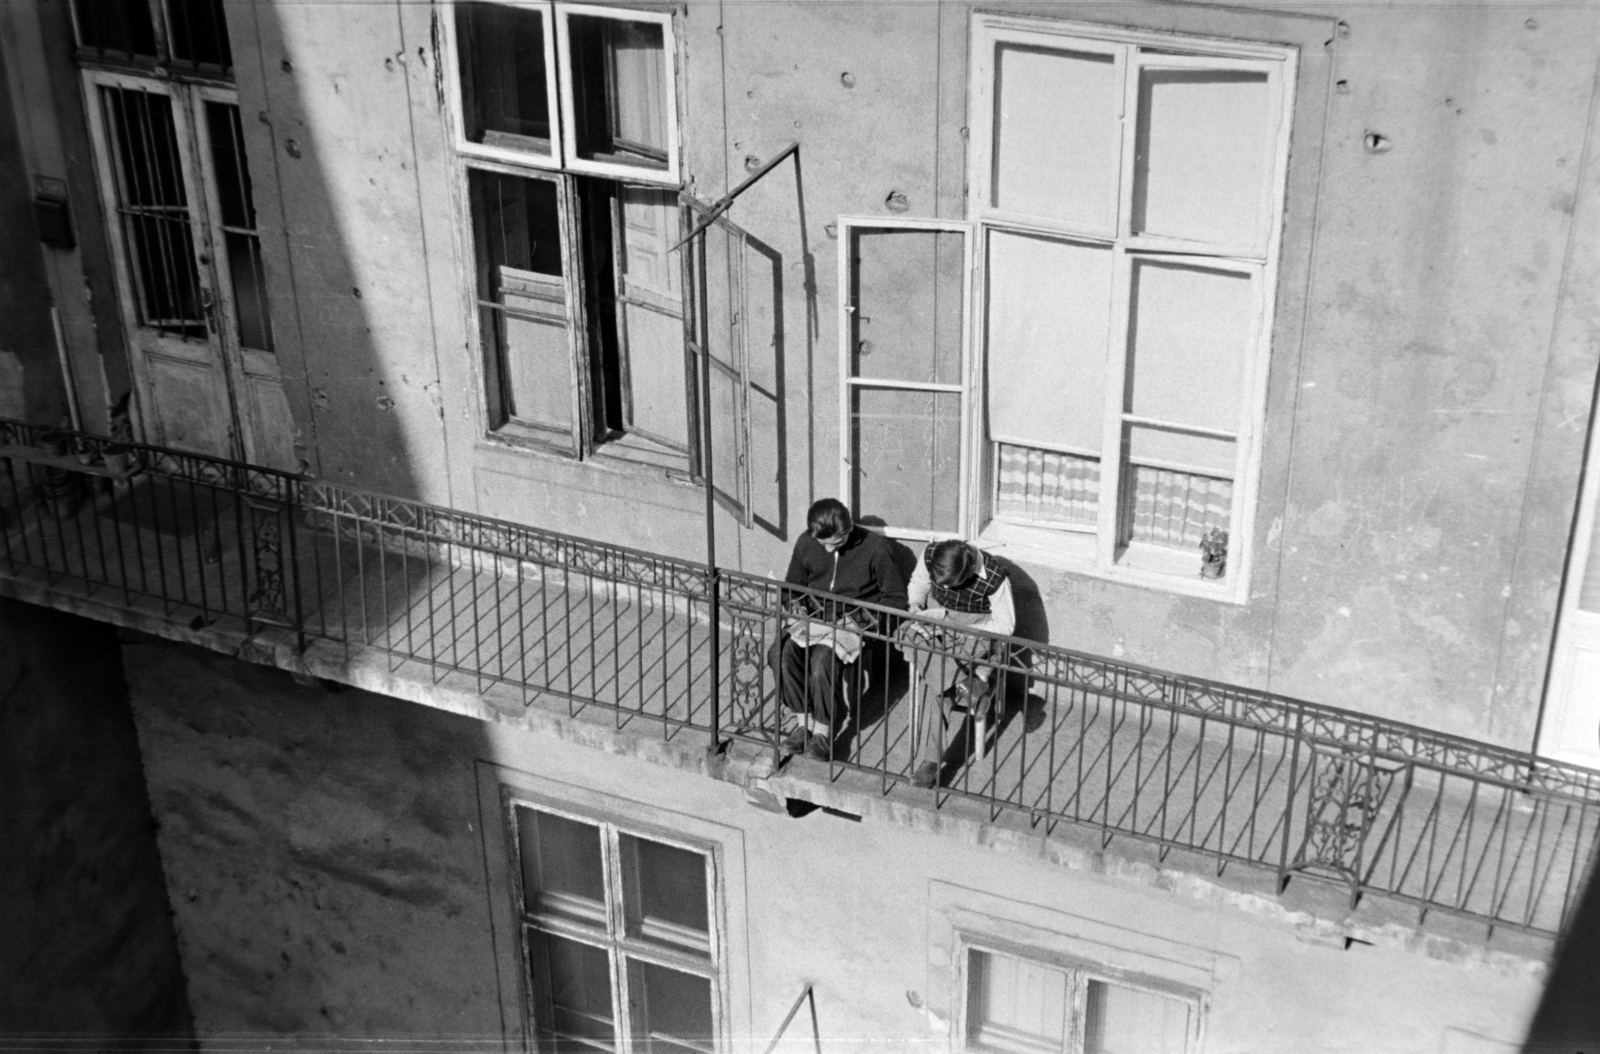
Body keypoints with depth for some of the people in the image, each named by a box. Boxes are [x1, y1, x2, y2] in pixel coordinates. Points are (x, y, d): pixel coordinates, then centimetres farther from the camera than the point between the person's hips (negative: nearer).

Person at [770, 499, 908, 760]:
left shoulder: (874, 548, -12)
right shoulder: (805, 543, 0)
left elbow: (895, 598, -5)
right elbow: (793, 587, 17)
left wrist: (864, 618, -17)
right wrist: (797, 606, -5)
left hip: (854, 620, -4)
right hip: (813, 617, 5)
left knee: (823, 662, -32)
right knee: (780, 653, -24)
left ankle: (824, 729, -13)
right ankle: (803, 719, -9)